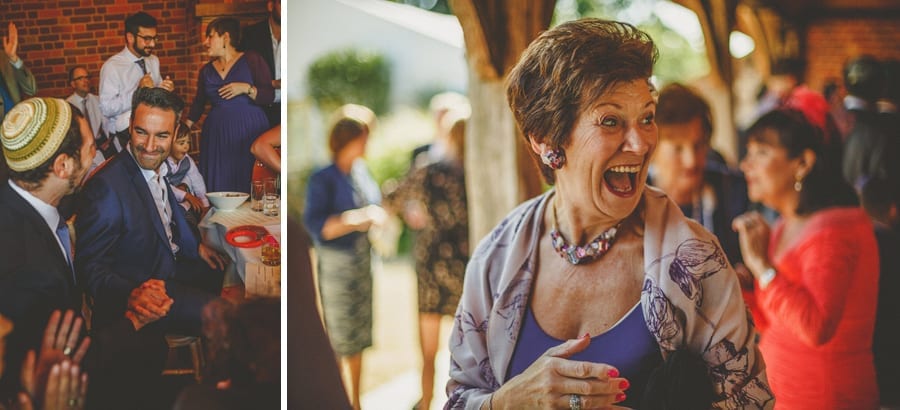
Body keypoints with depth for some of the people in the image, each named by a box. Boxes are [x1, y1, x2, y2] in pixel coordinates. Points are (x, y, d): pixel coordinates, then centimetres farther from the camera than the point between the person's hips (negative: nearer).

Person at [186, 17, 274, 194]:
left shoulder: (251, 60, 2)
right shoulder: (206, 71, 15)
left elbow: (269, 96, -3)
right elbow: (199, 103, 25)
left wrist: (247, 89, -17)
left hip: (249, 132, -4)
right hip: (217, 135, 4)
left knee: (248, 186, -9)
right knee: (219, 187, -2)